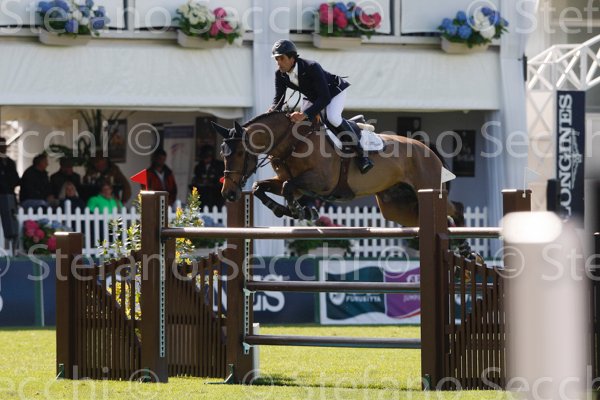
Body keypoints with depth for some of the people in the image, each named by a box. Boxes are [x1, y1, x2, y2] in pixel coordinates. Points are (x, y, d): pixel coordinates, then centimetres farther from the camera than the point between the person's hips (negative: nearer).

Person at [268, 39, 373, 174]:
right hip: (312, 97, 8)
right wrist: (272, 111, -38)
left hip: (334, 91, -8)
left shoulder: (311, 67, -39)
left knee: (332, 118, -34)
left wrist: (305, 114, -54)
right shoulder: (280, 74, -19)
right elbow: (278, 98, -13)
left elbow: (325, 97, -43)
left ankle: (361, 154, -22)